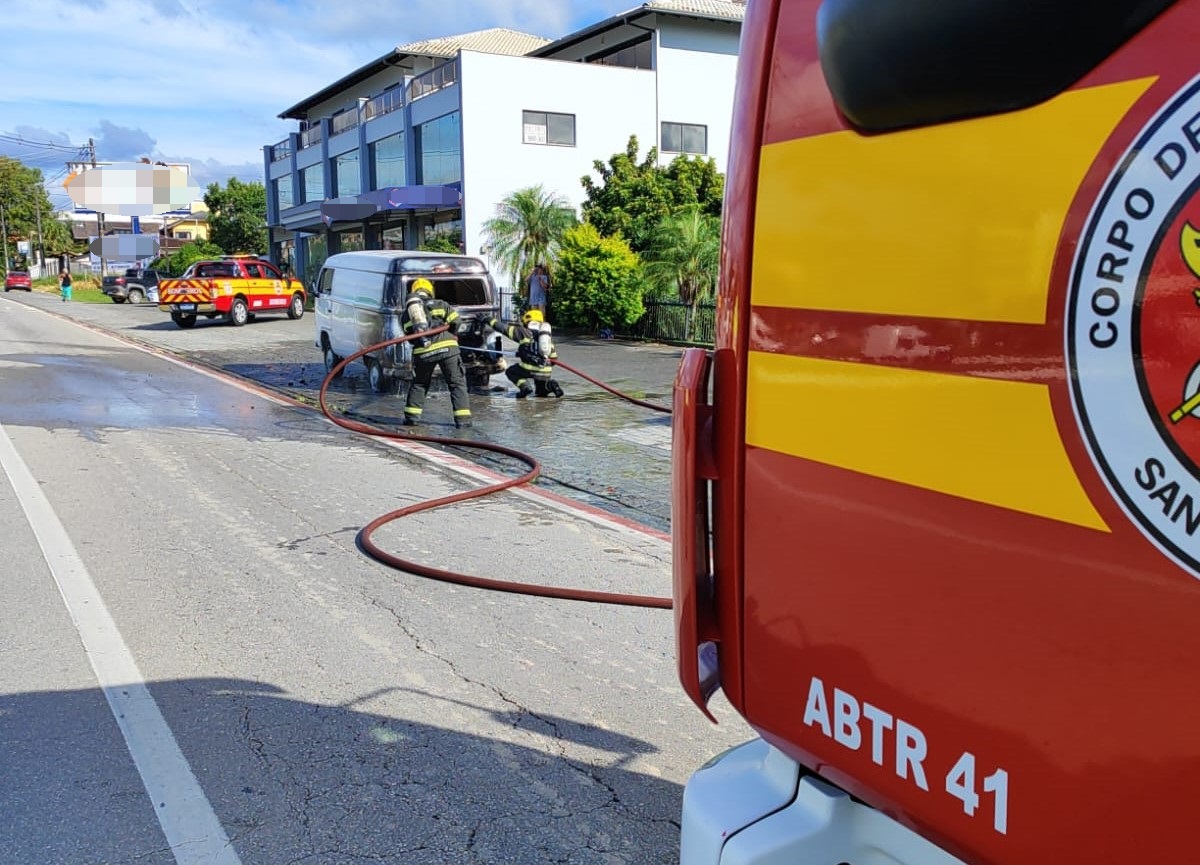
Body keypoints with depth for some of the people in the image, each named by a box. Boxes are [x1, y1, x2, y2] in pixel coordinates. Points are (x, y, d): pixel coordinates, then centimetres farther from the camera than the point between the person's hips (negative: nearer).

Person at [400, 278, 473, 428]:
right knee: (457, 383, 4)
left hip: (422, 352, 2)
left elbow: (409, 336, 14)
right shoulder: (439, 304, 9)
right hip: (446, 347, -2)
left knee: (418, 383, 22)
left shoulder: (406, 314, 17)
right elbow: (455, 320, 4)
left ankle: (411, 416, 18)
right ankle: (462, 419, -3)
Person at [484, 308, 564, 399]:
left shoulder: (524, 332, 5)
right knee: (541, 392, 28)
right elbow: (553, 357, 19)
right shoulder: (547, 336, 20)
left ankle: (525, 387, -3)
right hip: (546, 372, 5)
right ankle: (551, 385, -4)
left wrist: (490, 320, 21)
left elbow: (504, 328, 9)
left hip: (530, 368, -5)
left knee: (510, 372, 21)